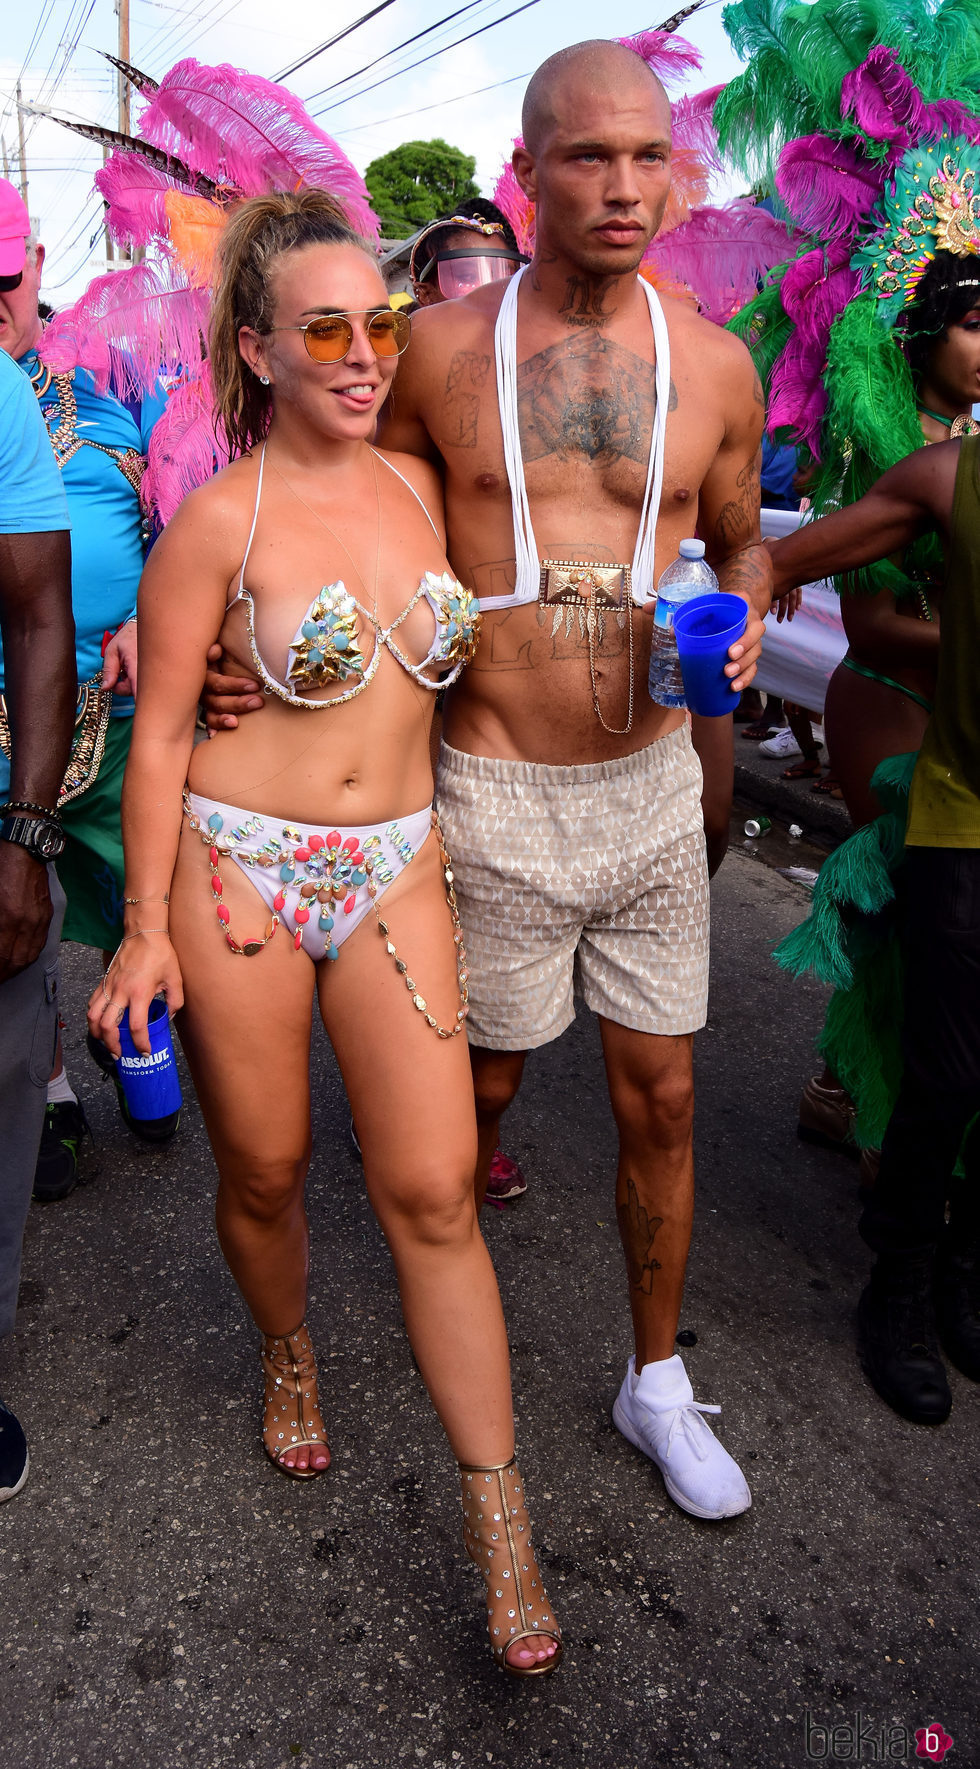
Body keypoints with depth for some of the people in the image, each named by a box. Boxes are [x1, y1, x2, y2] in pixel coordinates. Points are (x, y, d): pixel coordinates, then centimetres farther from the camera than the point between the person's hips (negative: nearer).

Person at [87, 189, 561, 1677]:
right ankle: (288, 1357, 45)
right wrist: (148, 926, -6)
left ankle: (497, 1513, 12)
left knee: (432, 1191, -1)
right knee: (264, 1172, 12)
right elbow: (160, 732, -5)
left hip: (397, 870, 3)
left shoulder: (415, 483, 7)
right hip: (237, 869, -3)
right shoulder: (221, 519, -8)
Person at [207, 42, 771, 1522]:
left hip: (653, 790, 2)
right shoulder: (444, 350, -4)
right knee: (480, 1086, 14)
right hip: (496, 802, -2)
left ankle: (658, 1383, 34)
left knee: (661, 1103, 11)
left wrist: (742, 620, -6)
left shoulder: (714, 363, 1)